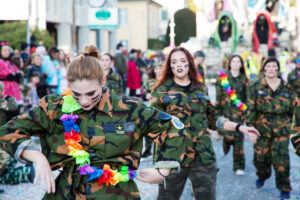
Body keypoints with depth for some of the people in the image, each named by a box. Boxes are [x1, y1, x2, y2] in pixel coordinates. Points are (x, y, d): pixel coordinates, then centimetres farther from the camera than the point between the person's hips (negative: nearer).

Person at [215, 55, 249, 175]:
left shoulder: (244, 79, 8)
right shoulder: (223, 77, 4)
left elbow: (247, 97, 11)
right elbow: (218, 95, 3)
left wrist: (245, 112, 6)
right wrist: (217, 110, -1)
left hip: (238, 112, 1)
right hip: (225, 110, -1)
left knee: (238, 138, -5)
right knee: (229, 136, -13)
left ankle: (239, 167, 4)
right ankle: (226, 143, 27)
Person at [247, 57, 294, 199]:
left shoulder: (286, 87, 6)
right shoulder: (256, 86, 0)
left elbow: (292, 108, 11)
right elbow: (251, 108, -2)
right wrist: (250, 126, -6)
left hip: (282, 128, 0)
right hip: (262, 127, 0)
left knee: (281, 159, -5)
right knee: (261, 156, 7)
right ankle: (262, 175, 40)